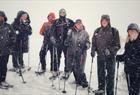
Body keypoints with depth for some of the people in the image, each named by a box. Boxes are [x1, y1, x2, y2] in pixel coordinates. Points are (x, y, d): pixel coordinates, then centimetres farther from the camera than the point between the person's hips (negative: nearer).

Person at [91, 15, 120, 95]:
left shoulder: (114, 31, -4)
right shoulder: (97, 31, 5)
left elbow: (117, 45, -4)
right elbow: (94, 43, 11)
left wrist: (110, 50, -20)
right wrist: (93, 50, -7)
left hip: (110, 56, -2)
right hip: (100, 55, 2)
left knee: (110, 74, 1)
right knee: (100, 73, 10)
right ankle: (101, 89, 28)